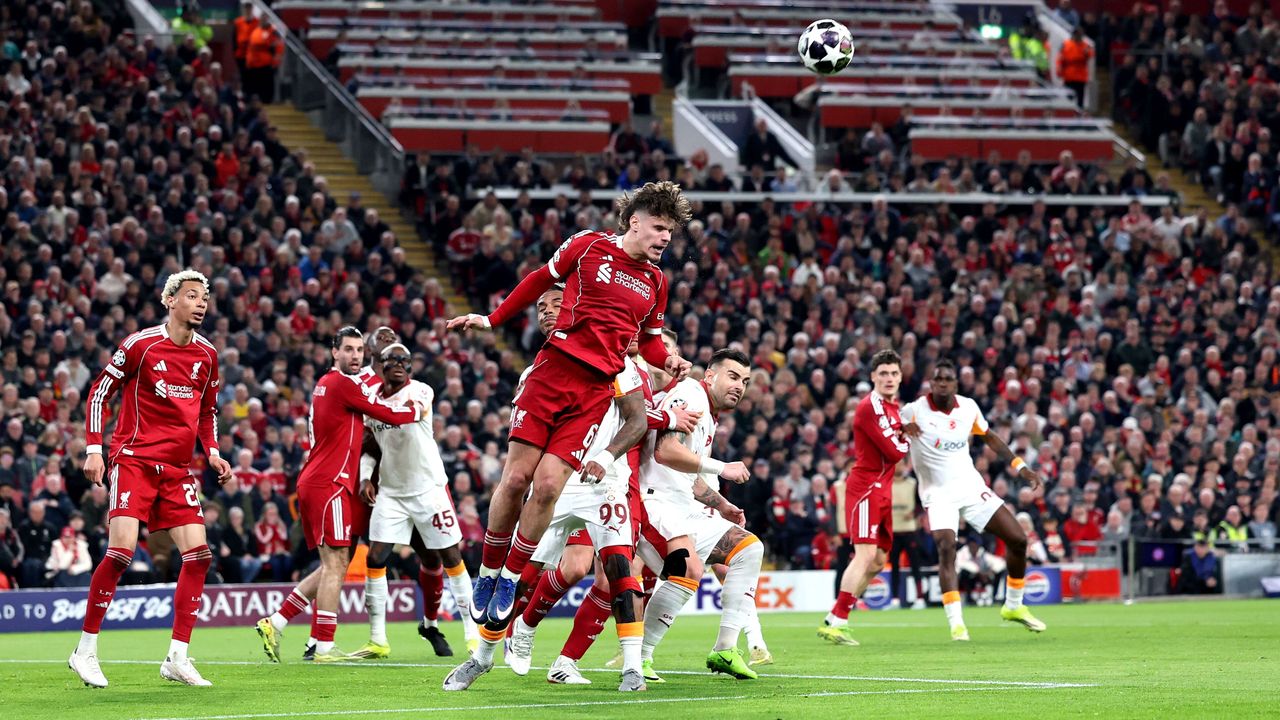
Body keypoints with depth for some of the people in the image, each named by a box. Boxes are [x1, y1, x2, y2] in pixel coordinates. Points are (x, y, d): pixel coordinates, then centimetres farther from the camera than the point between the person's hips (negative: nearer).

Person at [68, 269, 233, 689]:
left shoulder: (207, 354, 9)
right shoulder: (141, 345, -7)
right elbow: (100, 391, -1)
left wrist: (212, 453, 6)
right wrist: (94, 448, -8)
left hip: (178, 470, 5)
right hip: (134, 460, -5)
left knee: (198, 553, -6)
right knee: (121, 550, -17)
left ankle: (177, 658, 0)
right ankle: (85, 650, -4)